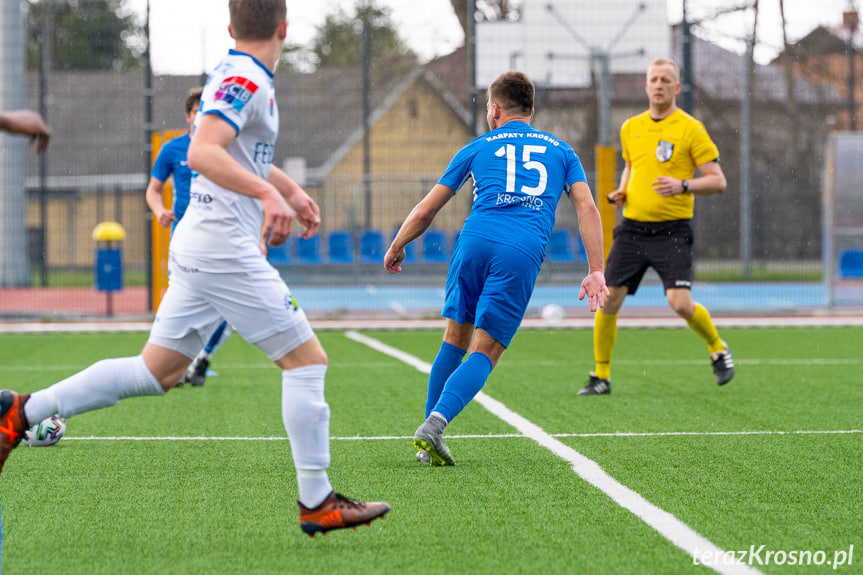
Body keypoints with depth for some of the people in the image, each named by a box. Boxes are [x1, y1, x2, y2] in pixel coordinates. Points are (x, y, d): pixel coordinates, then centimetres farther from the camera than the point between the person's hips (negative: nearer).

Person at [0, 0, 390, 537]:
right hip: (227, 248, -10)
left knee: (157, 372, 11)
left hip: (198, 247, 10)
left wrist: (291, 189, 36)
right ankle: (318, 502, -3)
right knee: (307, 360, -4)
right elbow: (203, 153, -29)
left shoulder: (242, 77, 16)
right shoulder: (246, 79, -14)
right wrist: (268, 193, -38)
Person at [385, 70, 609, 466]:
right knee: (485, 352, 1)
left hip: (476, 240, 1)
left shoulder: (478, 147, 21)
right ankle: (433, 426, -20)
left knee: (455, 340, 16)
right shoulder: (560, 150, 24)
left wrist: (396, 248, 38)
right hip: (523, 254, -1)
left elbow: (426, 211, 23)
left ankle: (429, 440, 14)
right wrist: (596, 271, 5)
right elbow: (586, 207, 10)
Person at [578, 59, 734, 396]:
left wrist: (683, 186, -22)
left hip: (671, 231, -4)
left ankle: (718, 350, 14)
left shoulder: (690, 129, -5)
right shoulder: (630, 128, 11)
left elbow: (718, 181, -5)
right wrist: (620, 192, 8)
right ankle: (601, 377, 11)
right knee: (608, 300, -3)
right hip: (633, 228, 4)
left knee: (680, 303, -16)